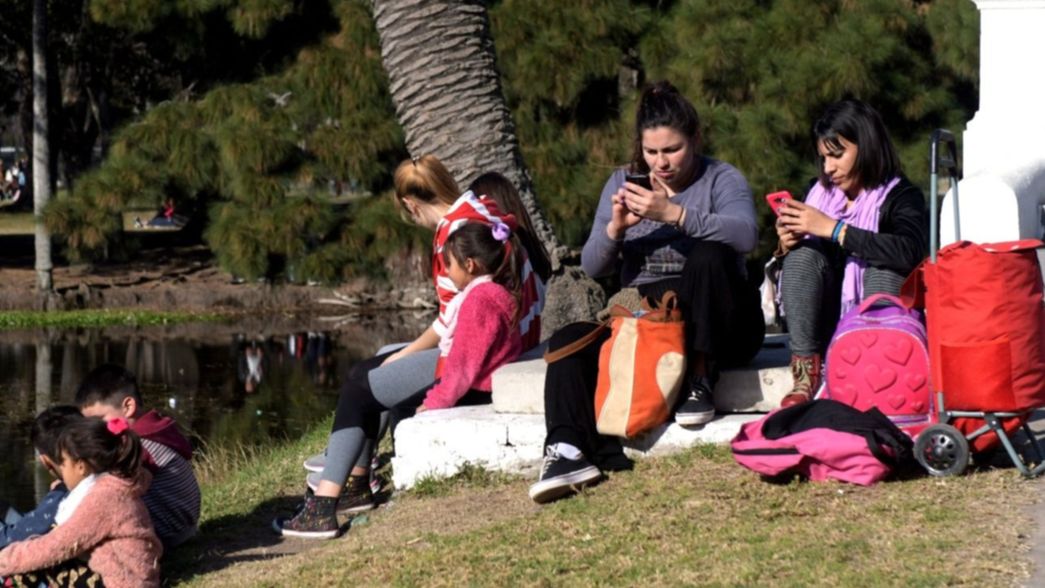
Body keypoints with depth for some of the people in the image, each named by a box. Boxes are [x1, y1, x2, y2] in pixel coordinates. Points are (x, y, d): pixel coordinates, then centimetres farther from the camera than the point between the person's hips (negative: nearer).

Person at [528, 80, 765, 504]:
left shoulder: (721, 179, 1)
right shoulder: (622, 184, 12)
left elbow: (746, 234, -23)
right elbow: (592, 267, 5)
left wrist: (673, 213, -32)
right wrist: (615, 228, -15)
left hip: (713, 324, -3)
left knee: (708, 255, -33)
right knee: (569, 340, -23)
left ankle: (699, 383, -25)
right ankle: (568, 451, -42)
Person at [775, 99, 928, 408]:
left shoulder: (900, 196, -6)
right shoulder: (820, 193, 8)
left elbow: (910, 251, -29)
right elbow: (794, 266, 10)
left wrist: (833, 229, -28)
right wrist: (786, 245, -14)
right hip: (826, 333, 4)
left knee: (885, 265, -27)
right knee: (803, 254, -17)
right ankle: (805, 377, -26)